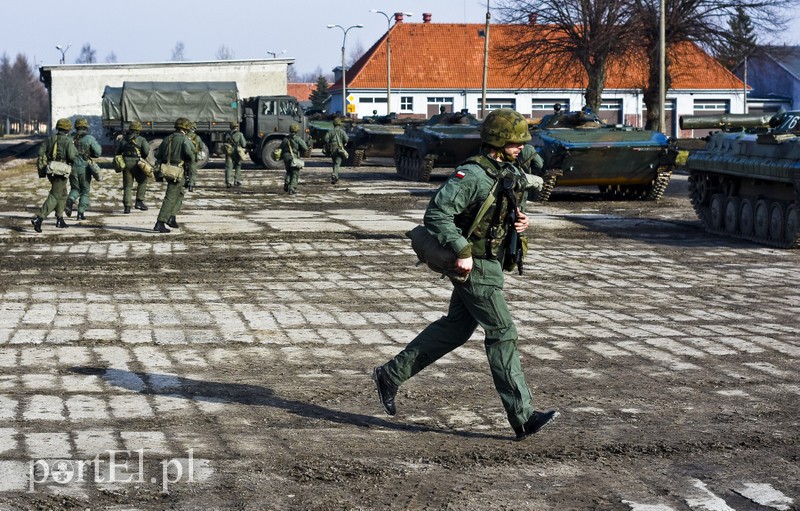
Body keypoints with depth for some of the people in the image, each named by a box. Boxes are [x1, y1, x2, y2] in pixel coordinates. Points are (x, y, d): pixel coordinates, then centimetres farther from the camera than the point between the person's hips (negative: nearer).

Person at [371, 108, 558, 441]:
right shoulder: (473, 174, -20)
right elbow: (437, 213, -24)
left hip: (491, 262, 10)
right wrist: (462, 251, -27)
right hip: (474, 266, -10)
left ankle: (390, 375, 28)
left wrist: (519, 223, 2)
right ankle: (523, 417, -4)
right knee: (502, 333, -8)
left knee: (455, 329, 18)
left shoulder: (510, 174, 9)